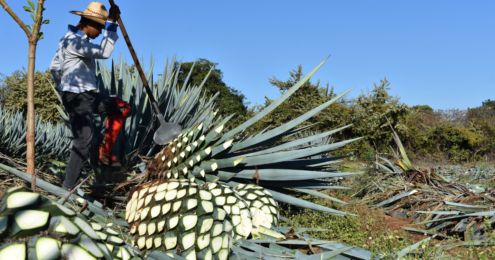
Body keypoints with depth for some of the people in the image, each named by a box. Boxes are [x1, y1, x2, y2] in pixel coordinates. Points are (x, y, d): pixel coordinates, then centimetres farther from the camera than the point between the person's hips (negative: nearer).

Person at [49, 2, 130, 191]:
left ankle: (102, 153, 12)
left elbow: (54, 67, 21)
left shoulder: (76, 39, 14)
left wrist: (63, 88, 30)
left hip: (87, 95, 10)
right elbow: (104, 53, -27)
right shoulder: (74, 40, -17)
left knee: (122, 108, 13)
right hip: (77, 97, -10)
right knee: (83, 142, -8)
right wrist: (112, 24, -24)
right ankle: (69, 188, 3)